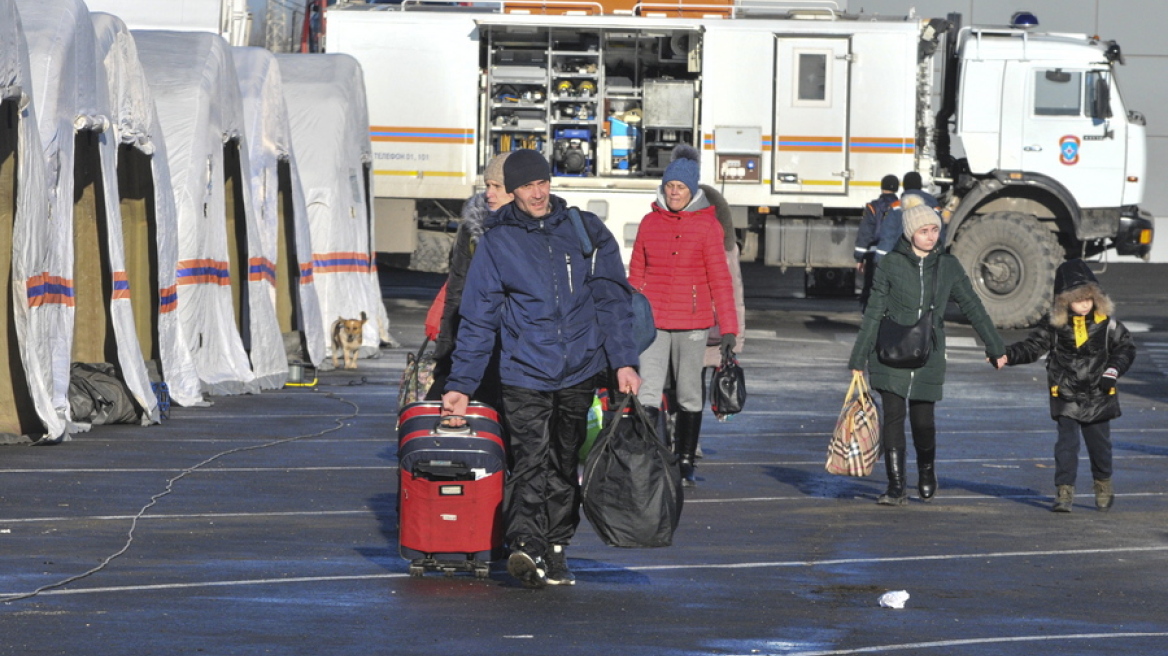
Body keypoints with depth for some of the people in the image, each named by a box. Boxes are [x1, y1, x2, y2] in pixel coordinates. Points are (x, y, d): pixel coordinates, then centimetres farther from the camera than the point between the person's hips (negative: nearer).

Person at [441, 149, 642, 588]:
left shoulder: (585, 231, 6)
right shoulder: (497, 241, 3)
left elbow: (612, 300, 7)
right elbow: (478, 318, 6)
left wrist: (623, 362, -2)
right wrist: (461, 383, 3)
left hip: (580, 371, 2)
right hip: (524, 373, -2)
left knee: (565, 466, 7)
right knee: (531, 461, -17)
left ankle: (555, 548, 15)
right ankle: (525, 546, -28)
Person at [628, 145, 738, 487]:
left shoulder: (707, 226, -2)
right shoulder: (650, 222, 7)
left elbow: (720, 279, -2)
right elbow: (635, 275, 14)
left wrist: (728, 328, -5)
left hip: (692, 323, -2)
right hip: (652, 321, 2)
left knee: (688, 395, 8)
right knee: (648, 392, -10)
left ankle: (685, 463, 21)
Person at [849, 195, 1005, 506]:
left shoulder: (948, 266, 5)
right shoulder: (891, 264, -1)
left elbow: (972, 306, 13)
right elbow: (874, 312, 1)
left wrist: (994, 346, 16)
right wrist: (858, 358, 0)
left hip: (929, 356, 1)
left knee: (923, 420, 2)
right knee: (893, 416, -5)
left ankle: (927, 474, 30)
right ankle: (897, 488, 0)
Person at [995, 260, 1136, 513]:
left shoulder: (1105, 322, -2)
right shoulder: (1054, 324, -3)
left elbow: (1126, 347, 7)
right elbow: (1033, 347, -1)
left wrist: (1113, 370, -7)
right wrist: (1008, 355, -15)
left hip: (1098, 396, 1)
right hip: (1066, 397, -1)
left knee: (1099, 442, 12)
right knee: (1067, 443, -8)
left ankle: (1103, 484, 34)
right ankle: (1064, 491, -6)